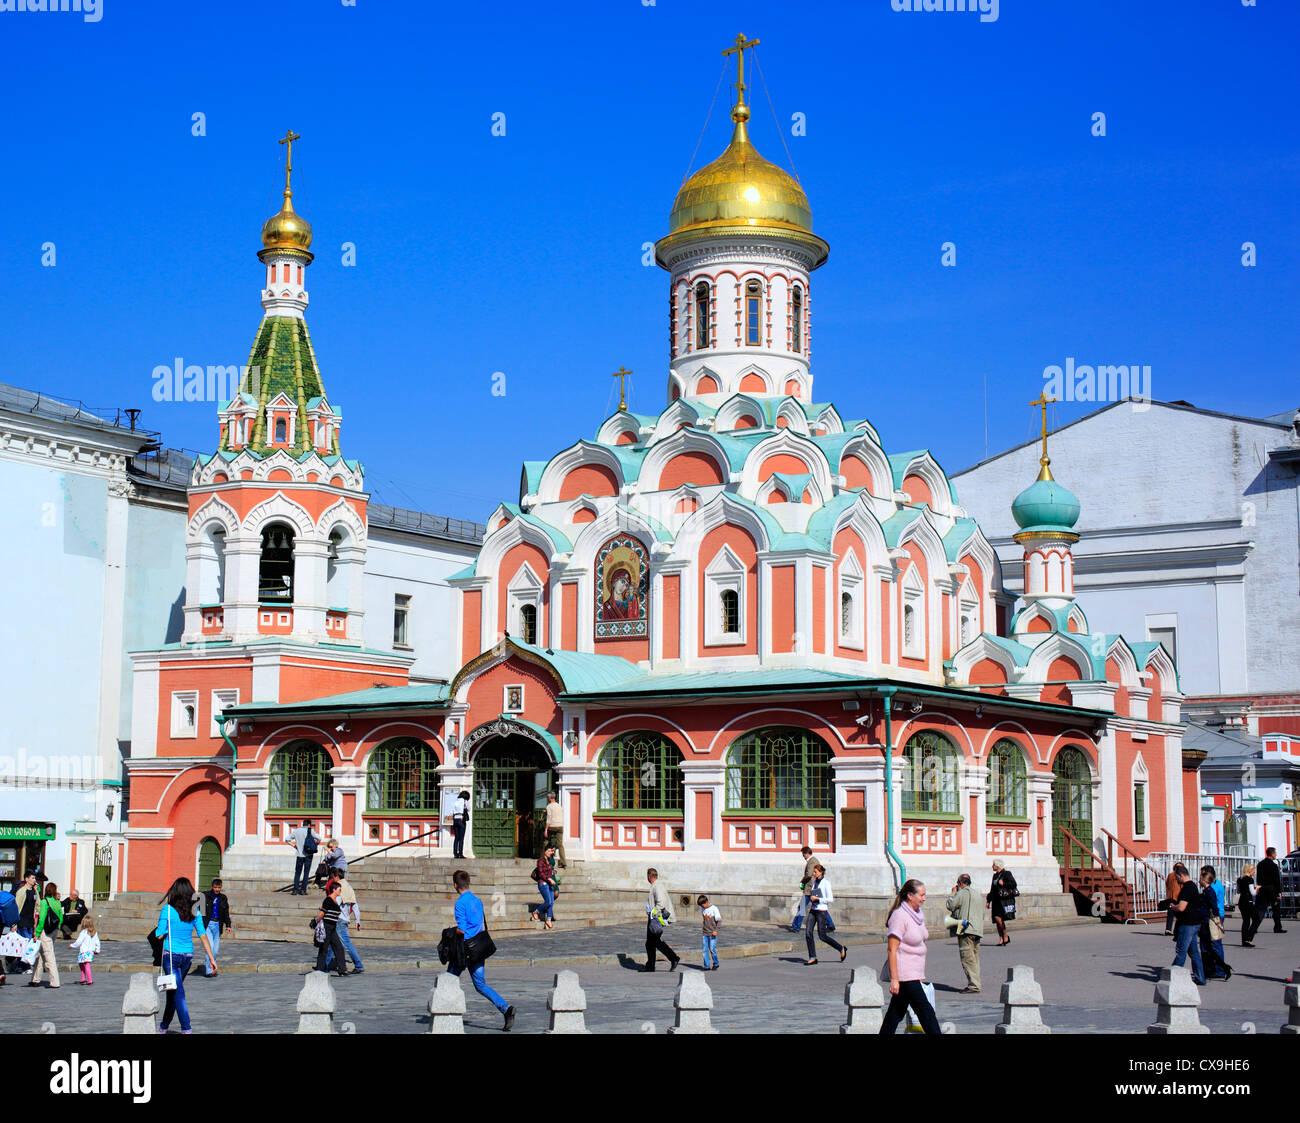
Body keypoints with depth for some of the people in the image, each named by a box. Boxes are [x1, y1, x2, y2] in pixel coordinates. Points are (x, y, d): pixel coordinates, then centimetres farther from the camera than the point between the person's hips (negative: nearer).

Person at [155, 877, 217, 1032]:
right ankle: (164, 1026, 31)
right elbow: (203, 936, -1)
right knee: (173, 990, 20)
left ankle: (186, 1028, -12)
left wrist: (157, 927, 13)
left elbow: (159, 935, -10)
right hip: (188, 955, 5)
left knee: (178, 992, -3)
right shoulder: (195, 911, 0)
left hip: (171, 954, -5)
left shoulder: (168, 910, -11)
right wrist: (211, 958, 1)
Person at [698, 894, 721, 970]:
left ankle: (715, 964, 13)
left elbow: (719, 920, -7)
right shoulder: (702, 909, 7)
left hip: (713, 933, -5)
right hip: (705, 933, 5)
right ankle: (706, 966, 4)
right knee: (705, 950, -1)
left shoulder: (714, 908, -9)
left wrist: (716, 930, -13)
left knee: (712, 949, -6)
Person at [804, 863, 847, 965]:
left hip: (822, 911, -7)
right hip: (812, 910, 7)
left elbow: (830, 899, -12)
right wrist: (811, 898, 4)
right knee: (808, 932, -6)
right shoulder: (814, 882, 12)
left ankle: (841, 949, 18)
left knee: (823, 936, -3)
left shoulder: (826, 883, -9)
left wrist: (817, 899, -17)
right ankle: (812, 958, -2)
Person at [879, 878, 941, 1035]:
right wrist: (894, 979, -21)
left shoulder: (918, 914, 12)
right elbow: (892, 949, -18)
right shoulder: (899, 916, -15)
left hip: (915, 974, 8)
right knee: (926, 1011, -9)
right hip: (904, 974, -8)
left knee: (896, 1011, 11)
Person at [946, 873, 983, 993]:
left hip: (966, 929, -9)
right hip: (978, 929, 9)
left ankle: (973, 985, -15)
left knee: (967, 958, -9)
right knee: (974, 958, 12)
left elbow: (950, 905, -4)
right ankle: (975, 983, 12)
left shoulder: (962, 893, -5)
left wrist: (953, 893, 10)